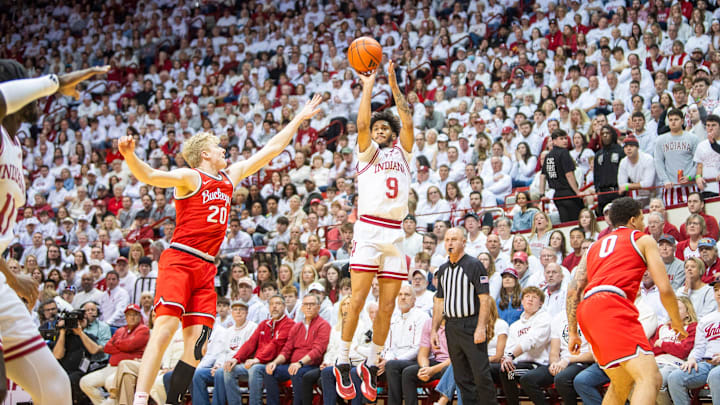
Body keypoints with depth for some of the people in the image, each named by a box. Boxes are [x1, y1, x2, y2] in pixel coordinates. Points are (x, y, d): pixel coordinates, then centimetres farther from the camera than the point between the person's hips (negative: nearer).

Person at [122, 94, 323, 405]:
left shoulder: (230, 177, 21)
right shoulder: (190, 177, 0)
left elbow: (269, 151, 28)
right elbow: (149, 176, -16)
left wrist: (299, 119, 31)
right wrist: (129, 156, -36)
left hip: (206, 268, 7)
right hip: (178, 261, -7)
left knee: (197, 342, -2)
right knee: (165, 328, -21)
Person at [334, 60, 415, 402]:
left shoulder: (402, 153, 19)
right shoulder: (366, 153, 13)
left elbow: (407, 121, 5)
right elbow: (362, 122, -3)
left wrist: (393, 84, 2)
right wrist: (368, 86, 3)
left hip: (395, 233, 3)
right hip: (368, 229, -3)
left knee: (387, 306, 2)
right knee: (357, 301, -12)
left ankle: (371, 365, 12)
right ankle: (343, 363, -5)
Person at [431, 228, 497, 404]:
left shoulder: (474, 265, -4)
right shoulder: (443, 269, 16)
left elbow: (485, 299, -10)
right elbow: (439, 302, 20)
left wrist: (481, 328, -18)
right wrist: (434, 330, 13)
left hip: (471, 325, -6)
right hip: (451, 328, 6)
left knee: (481, 374, -10)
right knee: (462, 378, 6)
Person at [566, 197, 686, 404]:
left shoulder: (594, 247, 32)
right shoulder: (643, 240, 16)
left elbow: (573, 289, 21)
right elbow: (665, 289, 8)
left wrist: (573, 333, 24)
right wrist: (677, 322, 23)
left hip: (587, 310, 7)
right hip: (612, 303, -7)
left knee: (622, 382, 23)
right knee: (650, 378, -19)